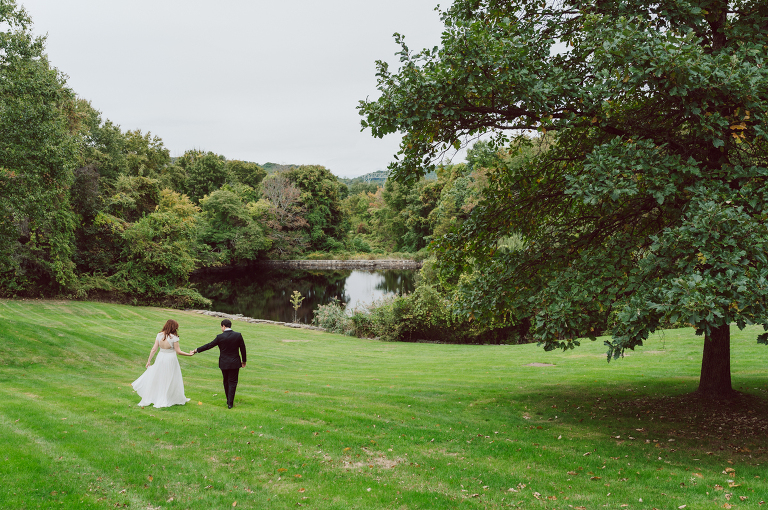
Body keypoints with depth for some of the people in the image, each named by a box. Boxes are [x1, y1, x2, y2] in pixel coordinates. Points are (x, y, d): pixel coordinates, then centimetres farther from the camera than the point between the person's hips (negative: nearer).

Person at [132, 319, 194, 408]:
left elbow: (154, 349, 0)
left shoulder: (159, 335, -2)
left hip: (160, 358, 4)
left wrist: (149, 360, 8)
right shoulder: (174, 337, -15)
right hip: (170, 359, -4)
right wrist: (189, 354, 1)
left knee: (156, 378, 13)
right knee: (171, 381, 7)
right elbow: (178, 351, -10)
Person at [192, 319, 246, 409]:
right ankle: (230, 403, 1)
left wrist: (196, 350, 6)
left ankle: (229, 401, 26)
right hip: (235, 363, 0)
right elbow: (243, 349, -1)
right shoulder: (238, 335, -6)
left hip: (224, 364, 0)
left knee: (226, 382, 17)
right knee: (232, 382, 5)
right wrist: (244, 361, 12)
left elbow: (209, 345, -5)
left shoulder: (220, 337, -11)